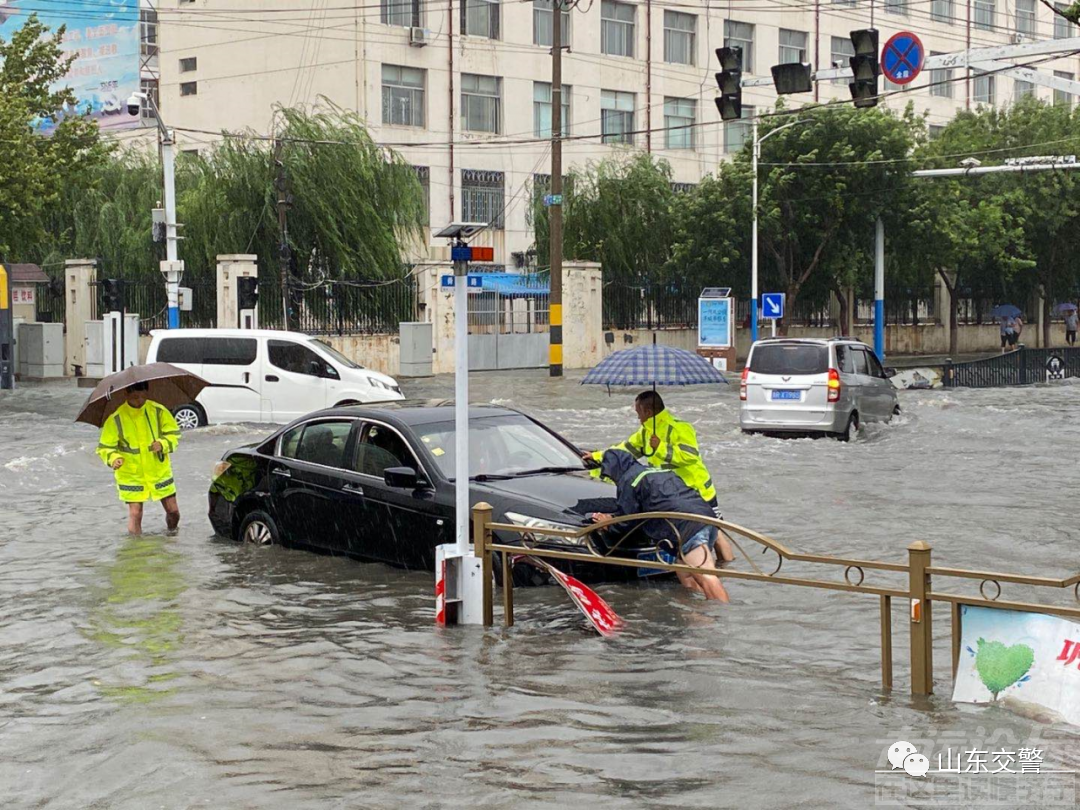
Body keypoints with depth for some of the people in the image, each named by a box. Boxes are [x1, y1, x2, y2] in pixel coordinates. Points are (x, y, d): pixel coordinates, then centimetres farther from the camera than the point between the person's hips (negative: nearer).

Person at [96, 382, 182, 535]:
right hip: (131, 475, -2)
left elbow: (174, 433, 2)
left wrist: (163, 443, -20)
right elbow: (105, 447, -8)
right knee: (135, 513, -7)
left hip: (160, 471, 2)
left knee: (173, 511, 8)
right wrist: (113, 458, -30)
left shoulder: (158, 411, -5)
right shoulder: (116, 419, -11)